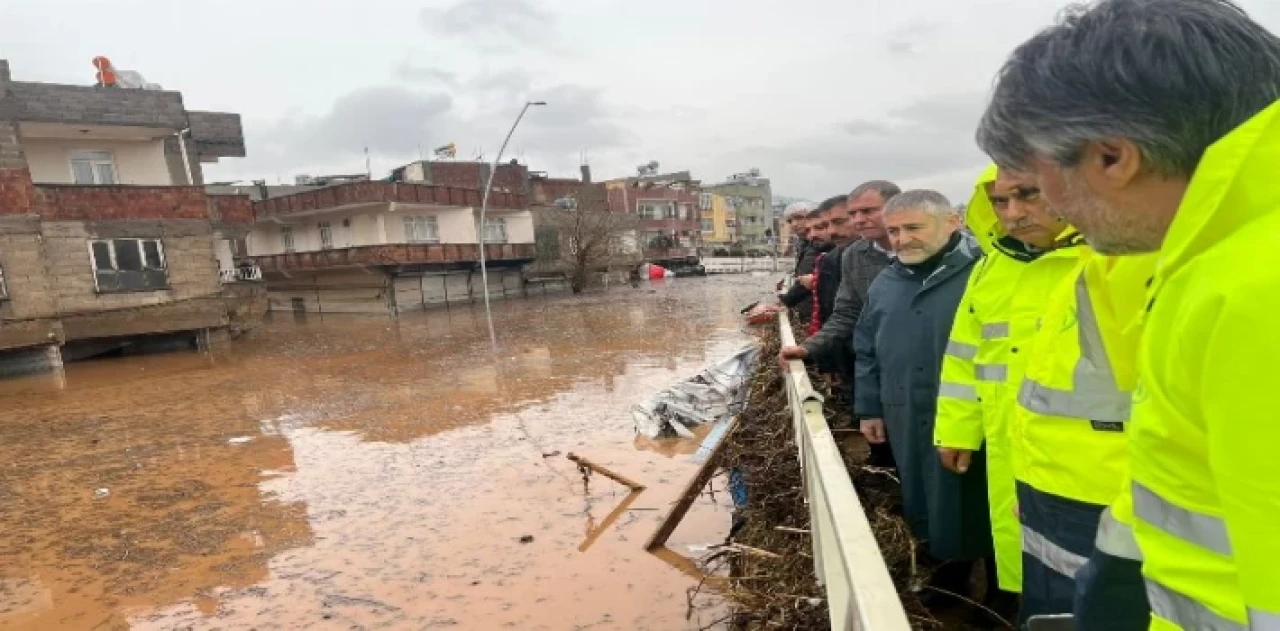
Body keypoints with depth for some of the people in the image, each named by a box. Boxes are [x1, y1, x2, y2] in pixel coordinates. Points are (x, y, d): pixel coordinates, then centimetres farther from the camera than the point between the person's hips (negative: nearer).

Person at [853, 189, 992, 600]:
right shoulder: (885, 284, 9)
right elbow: (866, 351, 16)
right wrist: (870, 408, 13)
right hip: (909, 426, 6)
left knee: (979, 514, 8)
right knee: (930, 508, 19)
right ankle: (948, 583, 41)